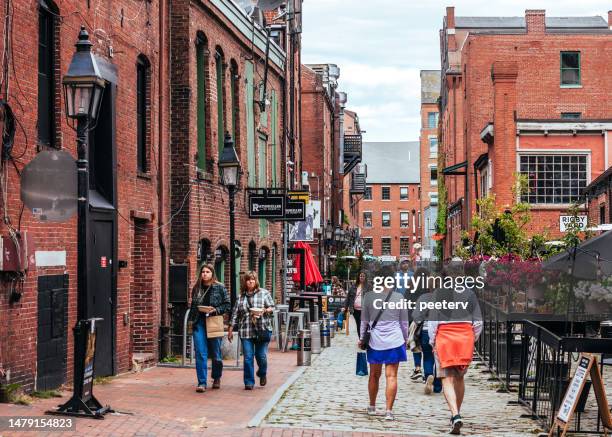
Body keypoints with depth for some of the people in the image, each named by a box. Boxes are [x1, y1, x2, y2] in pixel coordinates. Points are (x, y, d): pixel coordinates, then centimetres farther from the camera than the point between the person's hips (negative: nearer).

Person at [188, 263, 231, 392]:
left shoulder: (220, 288, 0)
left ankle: (216, 378, 31)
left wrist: (216, 310, -14)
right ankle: (202, 383, -6)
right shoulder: (196, 288, 9)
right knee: (200, 354, -7)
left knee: (215, 354, 8)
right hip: (199, 323, 2)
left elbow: (228, 305, 0)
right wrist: (191, 320, 11)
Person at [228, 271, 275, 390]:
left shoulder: (264, 293, 5)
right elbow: (235, 314, 15)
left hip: (262, 330, -2)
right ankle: (249, 382, 3)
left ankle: (262, 374, 30)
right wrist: (230, 330, 12)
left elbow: (272, 307, 5)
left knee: (261, 356, 0)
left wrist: (264, 311, -16)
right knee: (248, 357, -4)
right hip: (245, 331, 2)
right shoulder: (241, 297, 12)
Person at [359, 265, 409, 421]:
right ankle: (389, 411, -4)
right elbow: (404, 322, 5)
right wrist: (405, 339, 20)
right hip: (395, 341, -1)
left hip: (375, 342, 1)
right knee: (391, 376, 0)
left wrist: (361, 338, 19)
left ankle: (372, 407, 29)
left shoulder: (369, 297, -3)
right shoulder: (399, 297, -4)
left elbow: (364, 320, 6)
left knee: (374, 375, 16)